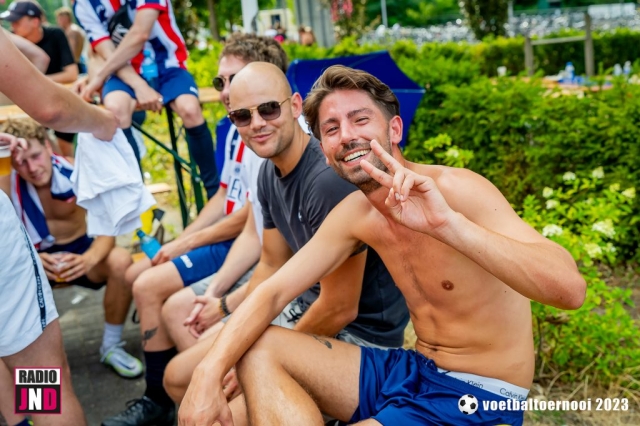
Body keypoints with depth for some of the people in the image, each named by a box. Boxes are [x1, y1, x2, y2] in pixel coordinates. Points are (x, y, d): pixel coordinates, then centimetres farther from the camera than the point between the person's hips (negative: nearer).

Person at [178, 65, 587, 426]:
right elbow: (273, 292, 1)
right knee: (258, 349, -3)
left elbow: (570, 289, -32)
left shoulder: (457, 189, -21)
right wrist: (210, 373, -14)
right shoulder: (355, 213, 0)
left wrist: (446, 223, -44)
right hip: (413, 372, 7)